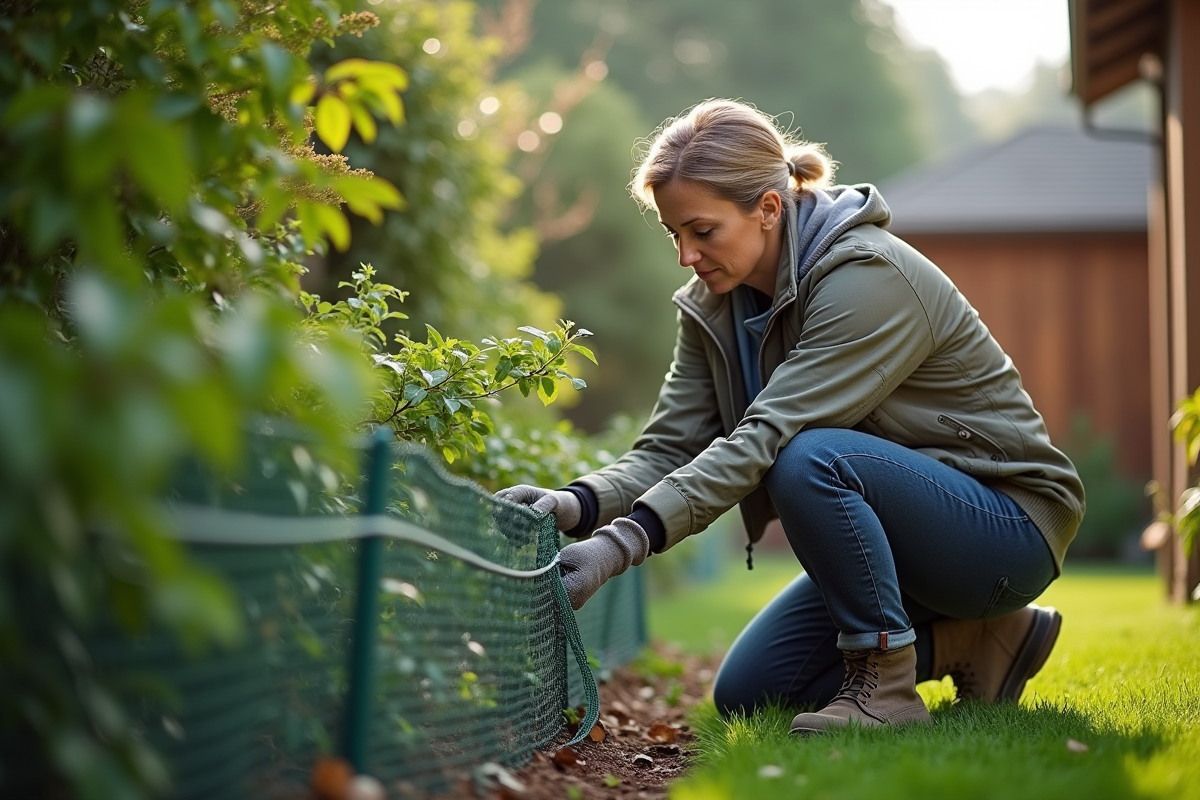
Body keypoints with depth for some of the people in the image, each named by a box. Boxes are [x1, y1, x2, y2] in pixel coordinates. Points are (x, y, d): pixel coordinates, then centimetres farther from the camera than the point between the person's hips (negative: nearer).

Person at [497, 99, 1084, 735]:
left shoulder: (869, 277, -26)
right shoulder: (714, 305, -1)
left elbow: (767, 436, -35)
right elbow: (669, 449, -7)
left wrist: (626, 540, -41)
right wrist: (578, 505, -28)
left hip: (1008, 526, -8)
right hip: (883, 524, 8)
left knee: (810, 457, -34)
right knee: (747, 695, 2)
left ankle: (885, 682, -17)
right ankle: (965, 641, 11)